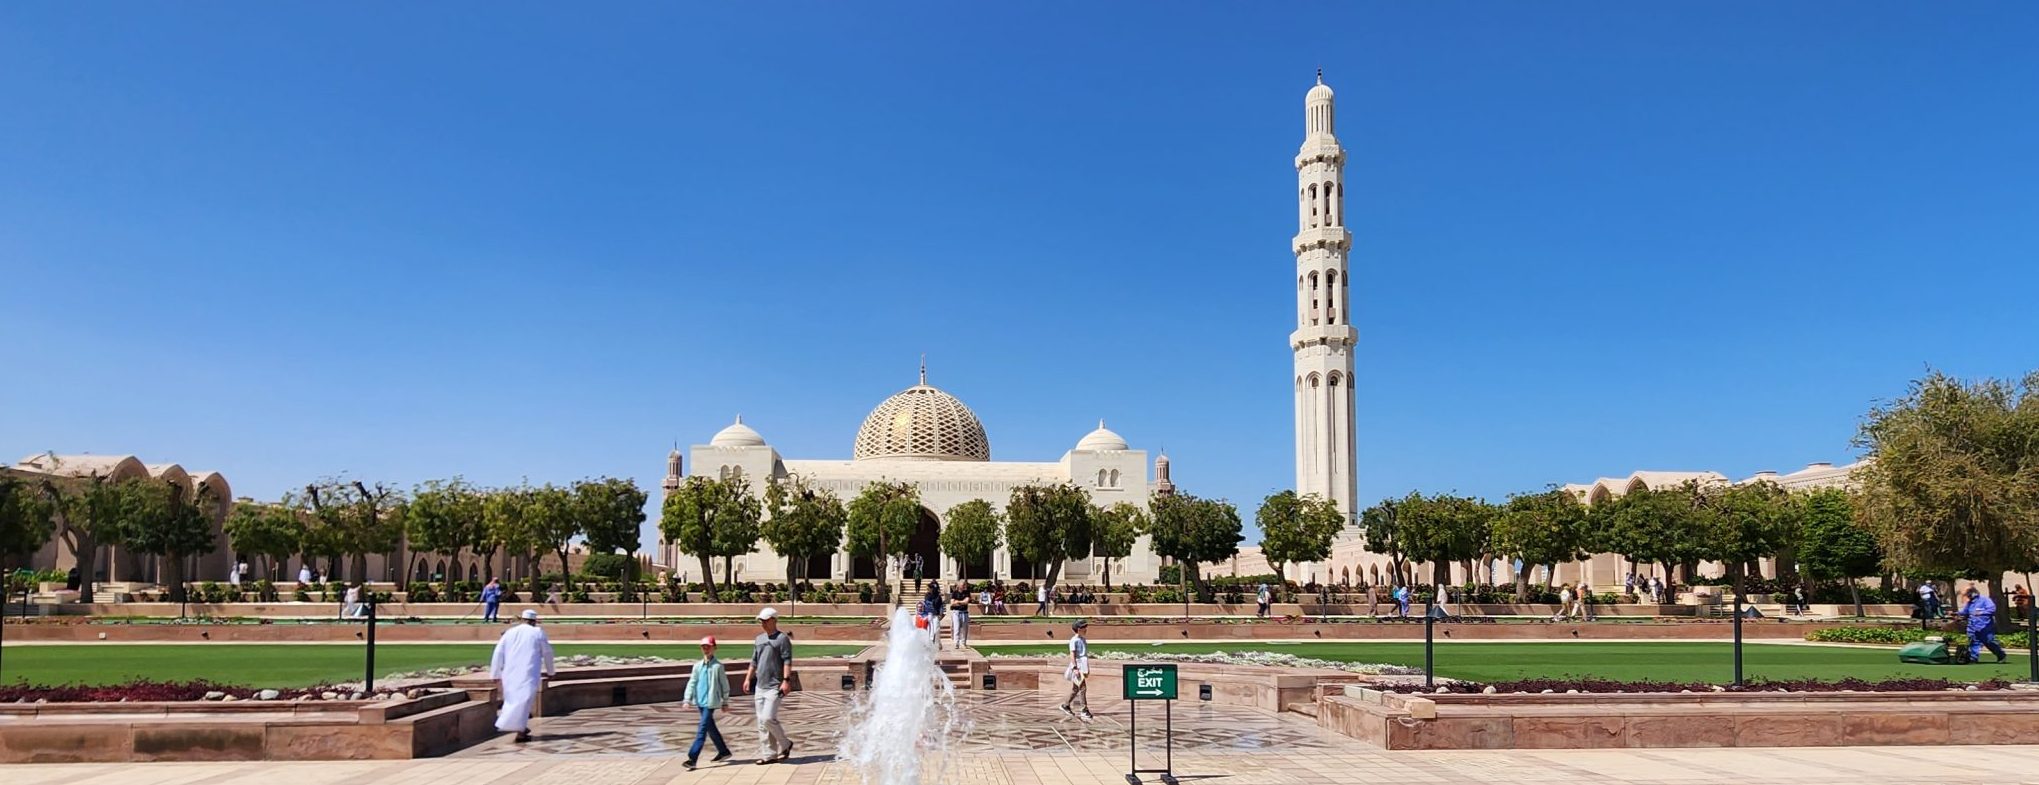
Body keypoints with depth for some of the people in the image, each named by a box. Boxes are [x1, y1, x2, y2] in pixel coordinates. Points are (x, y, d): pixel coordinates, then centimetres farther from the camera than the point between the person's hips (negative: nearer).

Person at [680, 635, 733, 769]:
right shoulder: (697, 666, 8)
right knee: (710, 728, 15)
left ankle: (692, 758, -17)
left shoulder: (717, 666, -6)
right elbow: (692, 682, 8)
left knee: (702, 729, -12)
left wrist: (725, 701, 4)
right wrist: (687, 699, 0)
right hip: (700, 701, 6)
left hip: (711, 702, -6)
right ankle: (723, 751, 31)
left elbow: (724, 684, 0)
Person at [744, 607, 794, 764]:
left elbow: (787, 661, -12)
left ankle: (785, 745, 5)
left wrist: (786, 680, -20)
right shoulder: (759, 639, 16)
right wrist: (748, 678, 18)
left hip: (774, 686, -7)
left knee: (768, 718, -16)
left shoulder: (782, 638, -6)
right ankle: (768, 754, 12)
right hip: (760, 686, 8)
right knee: (761, 722, 6)